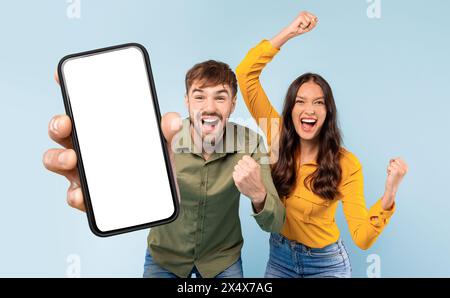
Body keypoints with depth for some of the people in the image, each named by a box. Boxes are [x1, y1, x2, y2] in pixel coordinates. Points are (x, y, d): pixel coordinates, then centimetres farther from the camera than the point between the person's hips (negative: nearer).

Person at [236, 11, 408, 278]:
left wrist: (389, 194, -37)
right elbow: (245, 75, -18)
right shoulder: (279, 137, -14)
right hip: (280, 255, 3)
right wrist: (288, 33, -23)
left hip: (326, 263, -2)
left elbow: (362, 238, -22)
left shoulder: (346, 163, -19)